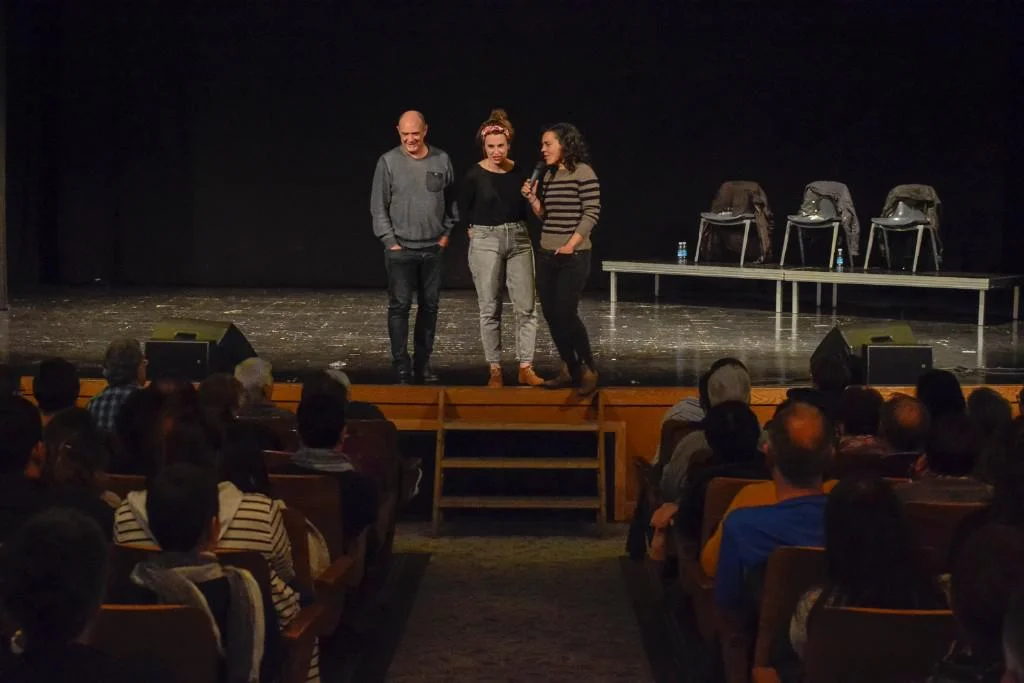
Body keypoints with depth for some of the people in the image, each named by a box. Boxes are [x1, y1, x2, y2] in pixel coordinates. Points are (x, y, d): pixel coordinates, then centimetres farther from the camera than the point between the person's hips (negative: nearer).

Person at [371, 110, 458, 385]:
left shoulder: (441, 160, 3)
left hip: (433, 248, 3)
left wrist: (446, 232, 8)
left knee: (429, 306, 8)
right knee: (399, 306, -5)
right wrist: (390, 241, -6)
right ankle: (402, 368, -1)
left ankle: (423, 365, 17)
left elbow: (451, 200, 14)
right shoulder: (388, 162, -4)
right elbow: (378, 206, -2)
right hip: (401, 248, -3)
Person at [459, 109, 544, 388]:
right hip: (485, 242, -3)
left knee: (526, 307, -1)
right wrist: (474, 230, 6)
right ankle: (495, 370, 8)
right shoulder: (475, 175, -8)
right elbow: (462, 209, 6)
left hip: (519, 239, 3)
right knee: (490, 310, 2)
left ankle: (526, 368, 5)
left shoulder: (520, 172, -1)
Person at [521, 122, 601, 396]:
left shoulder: (583, 173, -9)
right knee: (551, 314, 6)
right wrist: (531, 198, -1)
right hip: (546, 255, 8)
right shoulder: (549, 175, 12)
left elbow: (592, 214, -13)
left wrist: (571, 244, -18)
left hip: (573, 255, -7)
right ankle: (569, 370, 16)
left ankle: (589, 369, 1)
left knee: (566, 313, -13)